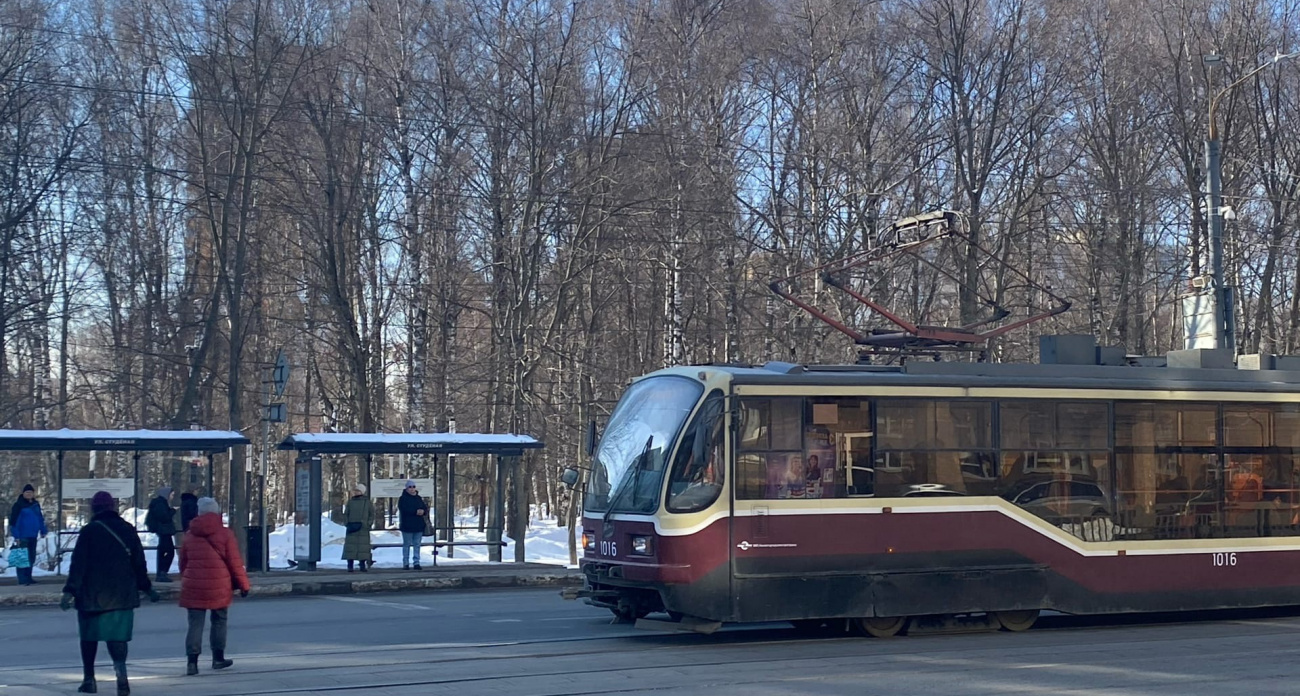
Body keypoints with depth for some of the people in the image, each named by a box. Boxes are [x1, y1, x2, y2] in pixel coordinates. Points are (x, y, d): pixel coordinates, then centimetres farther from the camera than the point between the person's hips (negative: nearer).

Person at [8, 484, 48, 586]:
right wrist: (16, 535, -18)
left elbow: (40, 518, 23)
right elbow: (13, 521, -13)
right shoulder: (18, 505, -9)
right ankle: (22, 579, -7)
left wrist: (43, 531, 19)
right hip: (23, 536, -7)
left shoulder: (36, 504, 13)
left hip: (33, 535, 7)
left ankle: (28, 577, 19)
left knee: (31, 557, 11)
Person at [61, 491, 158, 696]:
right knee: (117, 635, 1)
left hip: (91, 594, -2)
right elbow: (139, 563, 9)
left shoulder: (89, 531, -6)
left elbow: (78, 564, -11)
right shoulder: (128, 530, 5)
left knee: (89, 635, 13)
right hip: (122, 595, 2)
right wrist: (146, 587, 19)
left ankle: (89, 679, 19)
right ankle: (121, 670, -25)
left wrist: (70, 591, -11)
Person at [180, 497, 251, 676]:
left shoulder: (190, 535, 7)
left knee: (195, 624, 2)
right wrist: (243, 584, 3)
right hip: (219, 587, -2)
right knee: (219, 621, 15)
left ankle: (192, 661, -9)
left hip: (193, 586, 2)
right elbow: (235, 562, -5)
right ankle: (218, 658, 20)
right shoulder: (225, 534, -4)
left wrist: (185, 580, 27)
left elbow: (183, 562, 14)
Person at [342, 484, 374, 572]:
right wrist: (347, 523, -2)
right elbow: (345, 514, 12)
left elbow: (372, 514, 10)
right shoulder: (350, 502, 9)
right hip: (352, 528, 1)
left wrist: (369, 524, -3)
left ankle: (363, 565, 6)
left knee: (363, 547, 0)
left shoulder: (367, 502, 6)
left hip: (363, 528, -1)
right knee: (350, 547, -4)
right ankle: (350, 566, -3)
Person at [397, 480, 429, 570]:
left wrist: (423, 511, -15)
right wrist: (416, 512, -22)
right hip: (407, 526, -4)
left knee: (417, 545, 5)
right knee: (407, 545, 2)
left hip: (418, 526, 4)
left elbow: (425, 508, 9)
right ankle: (406, 563, 6)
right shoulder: (403, 499, -2)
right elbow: (404, 510, -17)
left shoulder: (418, 498, 15)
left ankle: (417, 562, 8)